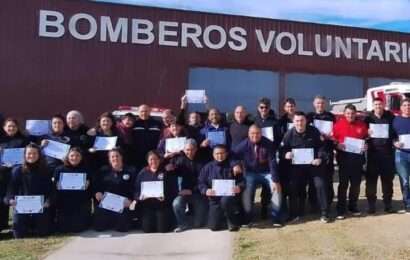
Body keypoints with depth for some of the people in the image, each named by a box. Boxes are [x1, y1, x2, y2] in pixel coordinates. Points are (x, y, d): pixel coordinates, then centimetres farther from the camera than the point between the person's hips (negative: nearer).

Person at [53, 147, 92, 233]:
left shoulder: (86, 171, 6)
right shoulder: (59, 170, 5)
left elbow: (91, 188, 7)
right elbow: (54, 187, 2)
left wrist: (87, 185, -14)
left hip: (81, 206, 0)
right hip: (63, 205, 1)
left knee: (79, 228, -5)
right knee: (63, 228, -1)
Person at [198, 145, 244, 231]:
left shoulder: (233, 164, 5)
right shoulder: (207, 167, 12)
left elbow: (243, 180, -1)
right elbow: (201, 183, 9)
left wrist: (239, 187, -23)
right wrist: (206, 190, -13)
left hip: (230, 196, -2)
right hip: (215, 199, 2)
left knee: (225, 200, -39)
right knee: (214, 226, -11)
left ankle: (233, 222, -11)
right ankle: (225, 216, 23)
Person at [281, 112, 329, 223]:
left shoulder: (314, 131, -9)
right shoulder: (289, 133, -7)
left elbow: (322, 146, -5)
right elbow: (283, 148, 0)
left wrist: (320, 158, -19)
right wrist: (285, 154, -22)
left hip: (313, 164, -1)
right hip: (297, 165, 1)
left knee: (320, 185, -4)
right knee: (294, 188, 1)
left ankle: (324, 213, 8)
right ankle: (294, 214, 14)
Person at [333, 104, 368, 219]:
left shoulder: (362, 125, 8)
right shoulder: (338, 124, -1)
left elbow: (367, 139, 17)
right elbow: (332, 139, 0)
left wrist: (366, 146, -2)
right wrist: (337, 145, -19)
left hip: (358, 157, 3)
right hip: (344, 157, -3)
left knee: (356, 184, 10)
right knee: (343, 184, -1)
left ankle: (353, 207, 24)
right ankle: (341, 209, 4)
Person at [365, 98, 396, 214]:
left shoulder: (390, 117, 5)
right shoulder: (368, 118, 4)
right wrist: (366, 134, -15)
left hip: (388, 152, 1)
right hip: (373, 152, 0)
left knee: (387, 179, 6)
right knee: (371, 179, -1)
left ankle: (388, 204, 16)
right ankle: (371, 204, 7)